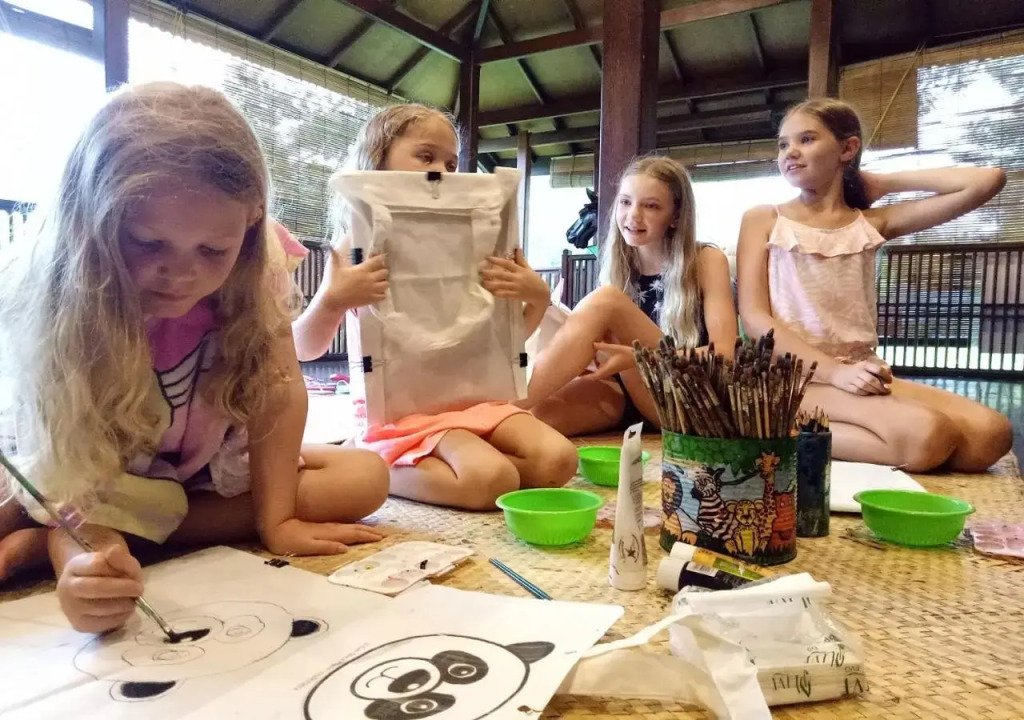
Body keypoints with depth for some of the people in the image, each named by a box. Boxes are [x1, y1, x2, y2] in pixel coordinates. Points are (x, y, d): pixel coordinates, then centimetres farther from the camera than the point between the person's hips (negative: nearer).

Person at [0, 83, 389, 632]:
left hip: (213, 472, 5)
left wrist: (276, 520, -26)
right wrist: (83, 561, -51)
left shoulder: (255, 265, -22)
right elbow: (67, 467, -29)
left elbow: (279, 385, -20)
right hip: (98, 481, -4)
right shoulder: (49, 298, -28)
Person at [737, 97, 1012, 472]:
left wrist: (883, 183, 12)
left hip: (859, 374, 5)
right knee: (926, 435, -28)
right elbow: (754, 317, -6)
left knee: (990, 433, -17)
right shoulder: (762, 220, 5)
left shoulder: (871, 223, 13)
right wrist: (834, 370, -17)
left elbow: (987, 181, 6)